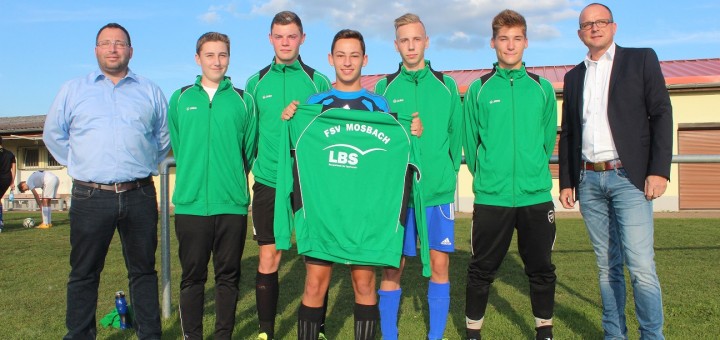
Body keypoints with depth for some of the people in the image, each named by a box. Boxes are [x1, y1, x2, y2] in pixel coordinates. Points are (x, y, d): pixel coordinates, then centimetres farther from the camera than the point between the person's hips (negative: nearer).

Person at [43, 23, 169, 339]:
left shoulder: (150, 92, 10)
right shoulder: (72, 90, 9)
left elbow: (164, 136, 19)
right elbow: (54, 135, 16)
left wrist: (144, 165, 11)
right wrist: (78, 164, 9)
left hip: (140, 196, 1)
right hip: (90, 197, 0)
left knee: (143, 270, 9)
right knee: (84, 273, 6)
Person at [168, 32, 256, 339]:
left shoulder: (243, 100, 6)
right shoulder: (180, 99, 8)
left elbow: (250, 149, 11)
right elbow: (175, 145, 15)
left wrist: (232, 177, 10)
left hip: (232, 204, 0)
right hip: (190, 203, 0)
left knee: (228, 276, 9)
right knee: (192, 276, 6)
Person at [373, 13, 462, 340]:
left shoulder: (446, 86, 7)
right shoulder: (384, 87, 5)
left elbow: (456, 135, 9)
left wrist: (447, 174, 4)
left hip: (438, 191, 1)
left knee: (439, 264, 5)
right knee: (392, 266, 3)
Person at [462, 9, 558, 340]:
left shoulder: (543, 88, 7)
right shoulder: (478, 89, 2)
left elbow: (549, 139, 11)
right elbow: (470, 142, 5)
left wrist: (533, 174, 9)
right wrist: (486, 177, 7)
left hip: (536, 197, 2)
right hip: (490, 198, -1)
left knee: (541, 269, 11)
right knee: (482, 269, 8)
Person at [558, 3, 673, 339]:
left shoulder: (641, 59, 6)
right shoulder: (574, 77, 16)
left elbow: (661, 114, -1)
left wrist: (659, 170, -10)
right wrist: (566, 181, 11)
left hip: (629, 177, -4)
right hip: (588, 181, 4)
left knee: (640, 266, -9)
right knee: (607, 265, 9)